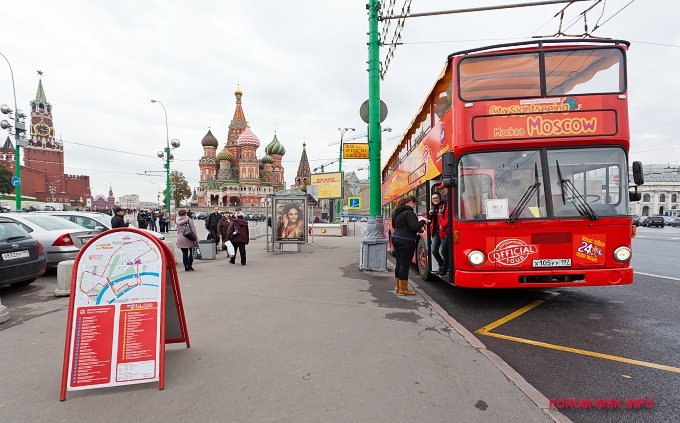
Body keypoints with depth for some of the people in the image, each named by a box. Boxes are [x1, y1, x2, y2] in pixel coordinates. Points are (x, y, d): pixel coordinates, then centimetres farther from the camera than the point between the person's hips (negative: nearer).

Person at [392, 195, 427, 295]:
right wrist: (423, 221, -5)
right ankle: (403, 289, 3)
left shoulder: (396, 212, 14)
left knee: (399, 263, 14)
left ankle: (398, 287, 22)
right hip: (406, 241, -9)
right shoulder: (409, 212, -15)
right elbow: (414, 227, -23)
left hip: (396, 238, 9)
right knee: (405, 264, -3)